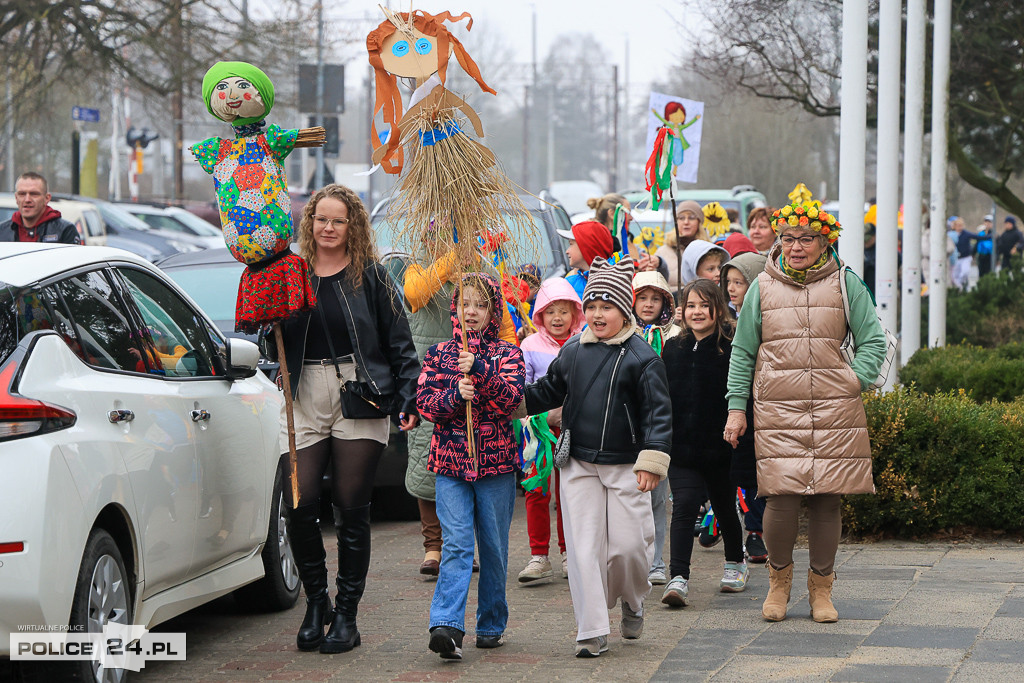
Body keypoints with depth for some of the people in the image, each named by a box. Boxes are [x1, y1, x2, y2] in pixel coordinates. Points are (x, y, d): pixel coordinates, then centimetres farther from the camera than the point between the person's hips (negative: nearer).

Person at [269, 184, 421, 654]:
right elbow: (274, 345, 11)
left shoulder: (371, 276, 3)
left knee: (352, 510, 0)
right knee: (299, 505, -7)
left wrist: (410, 399, -5)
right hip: (305, 401, 2)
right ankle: (316, 601, 14)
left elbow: (400, 344, 3)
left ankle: (346, 614, 10)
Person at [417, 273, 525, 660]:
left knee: (494, 548, 7)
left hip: (496, 463, 0)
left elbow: (512, 398, -11)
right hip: (450, 461, 0)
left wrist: (480, 370, -24)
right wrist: (455, 395, -17)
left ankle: (491, 625, 20)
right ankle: (447, 626, -22)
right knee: (456, 544, -13)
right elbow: (425, 402, 1)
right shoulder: (439, 353, 9)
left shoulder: (507, 354, 5)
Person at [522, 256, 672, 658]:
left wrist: (652, 459, -17)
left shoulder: (642, 356, -6)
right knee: (584, 547, -1)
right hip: (579, 465, 3)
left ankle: (631, 601, 31)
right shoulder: (572, 351, 7)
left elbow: (658, 411, -9)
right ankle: (592, 631, 3)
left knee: (627, 545, -2)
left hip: (626, 466, -3)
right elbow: (549, 392, 22)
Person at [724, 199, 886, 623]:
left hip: (835, 412, 0)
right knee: (781, 500, -9)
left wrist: (855, 382, -5)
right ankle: (779, 577, 15)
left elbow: (873, 342, 9)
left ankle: (821, 587, 16)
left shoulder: (845, 283, 6)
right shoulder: (763, 287, 8)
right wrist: (736, 407, 7)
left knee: (826, 500, 0)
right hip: (777, 411, 0)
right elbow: (742, 352, 13)